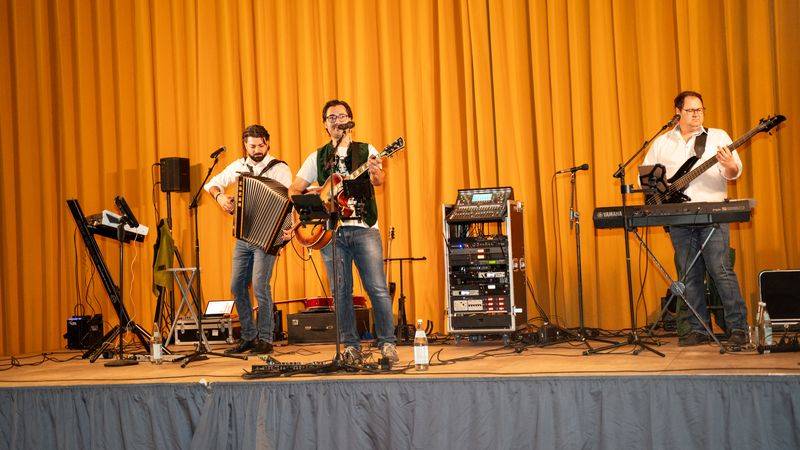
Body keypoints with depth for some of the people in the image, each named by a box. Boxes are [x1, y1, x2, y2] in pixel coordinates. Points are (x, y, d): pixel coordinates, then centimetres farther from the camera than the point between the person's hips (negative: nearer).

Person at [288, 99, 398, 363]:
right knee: (341, 292, 3)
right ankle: (351, 346, 12)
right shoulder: (317, 158, 15)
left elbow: (378, 180, -10)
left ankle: (387, 343, 2)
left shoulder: (366, 151, 8)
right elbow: (294, 190, 14)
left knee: (377, 289, -7)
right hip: (331, 231, 2)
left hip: (364, 228, -2)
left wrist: (376, 173, -33)